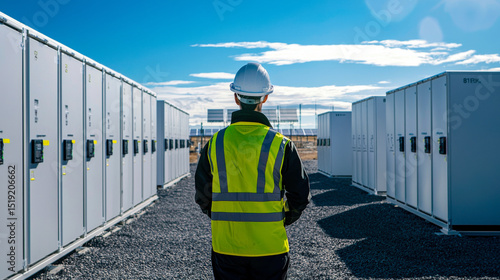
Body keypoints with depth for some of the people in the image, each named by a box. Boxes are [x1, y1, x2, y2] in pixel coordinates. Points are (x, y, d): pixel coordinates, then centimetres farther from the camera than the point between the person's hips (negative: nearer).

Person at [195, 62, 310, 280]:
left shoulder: (215, 143, -2)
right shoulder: (280, 144, -7)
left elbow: (203, 196, 5)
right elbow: (300, 195, -2)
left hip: (226, 247, 2)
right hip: (269, 246, -1)